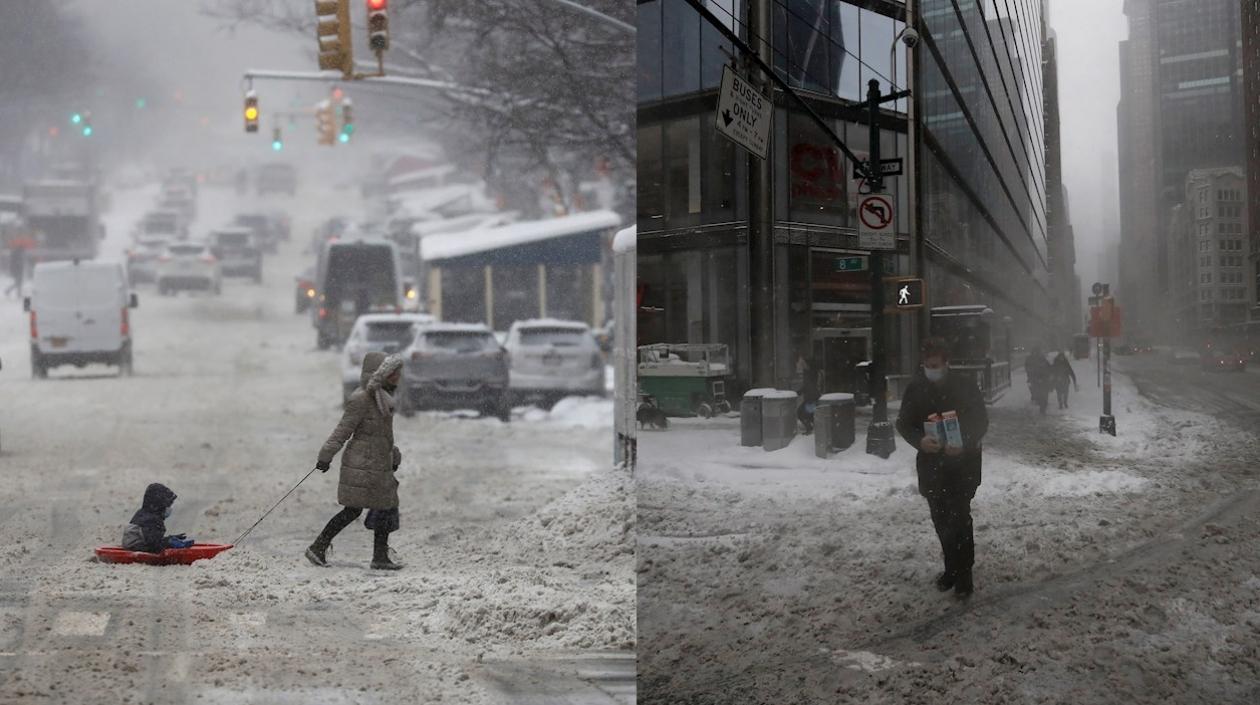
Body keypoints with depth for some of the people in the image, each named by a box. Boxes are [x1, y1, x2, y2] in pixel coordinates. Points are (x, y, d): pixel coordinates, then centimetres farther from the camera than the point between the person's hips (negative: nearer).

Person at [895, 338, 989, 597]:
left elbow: (981, 422, -5)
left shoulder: (965, 387, -10)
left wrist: (964, 444, -23)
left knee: (959, 517, -9)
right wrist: (920, 440, -21)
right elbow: (903, 423, 0)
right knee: (941, 520, 13)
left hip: (962, 463, -4)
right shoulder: (915, 389, -3)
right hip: (931, 464, 4)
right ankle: (952, 568, 28)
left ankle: (963, 575, -2)